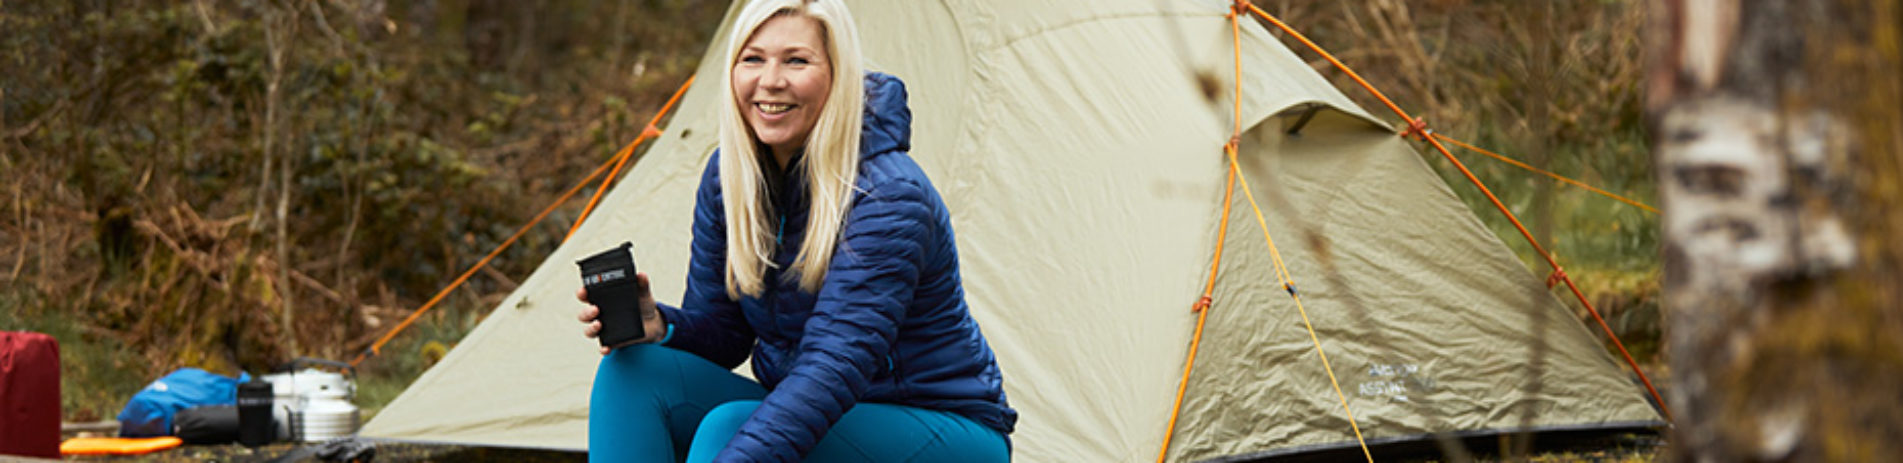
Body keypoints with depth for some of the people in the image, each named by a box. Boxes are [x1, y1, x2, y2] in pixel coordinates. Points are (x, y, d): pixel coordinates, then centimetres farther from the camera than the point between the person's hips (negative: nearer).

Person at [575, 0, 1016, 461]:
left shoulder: (888, 198, -24)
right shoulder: (728, 176, 0)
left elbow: (835, 366, -34)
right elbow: (722, 333, 6)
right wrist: (658, 326, -19)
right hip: (806, 418, 7)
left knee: (729, 426, -33)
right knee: (634, 371, -16)